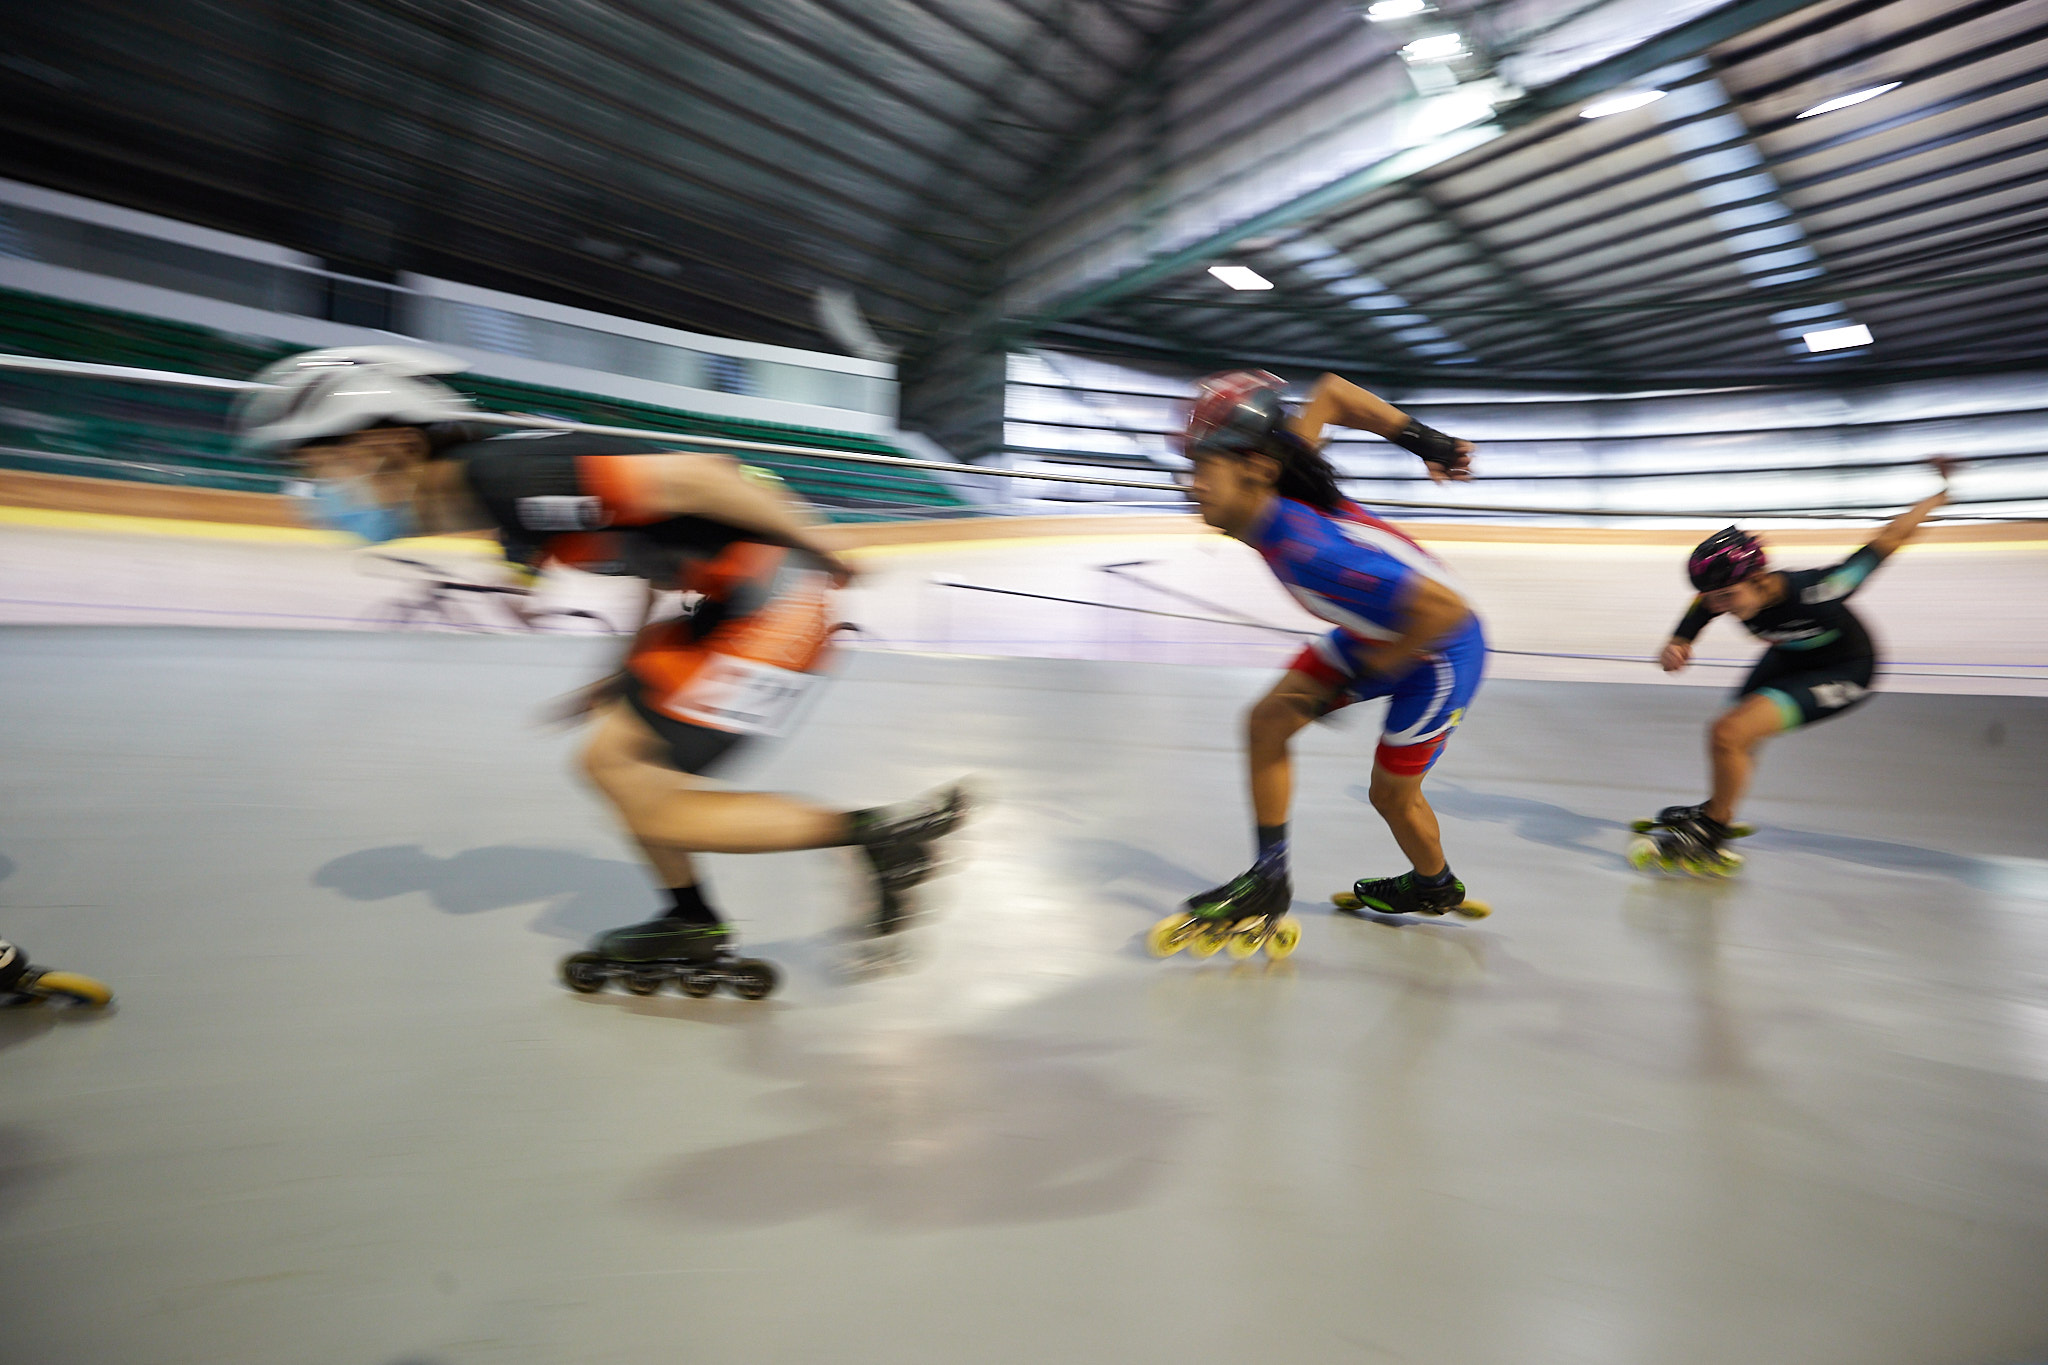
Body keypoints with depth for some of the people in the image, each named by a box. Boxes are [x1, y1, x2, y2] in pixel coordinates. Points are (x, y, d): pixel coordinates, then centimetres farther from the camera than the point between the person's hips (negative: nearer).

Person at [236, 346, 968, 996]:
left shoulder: (509, 478, -20)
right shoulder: (492, 496, 10)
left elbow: (696, 477, -23)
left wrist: (824, 555, -15)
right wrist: (629, 669, 21)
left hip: (775, 602, -10)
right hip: (724, 601, 10)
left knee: (655, 812, -6)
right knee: (611, 760, 13)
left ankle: (886, 830, 0)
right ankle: (694, 930, 29)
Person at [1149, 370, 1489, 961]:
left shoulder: (1306, 552, -41)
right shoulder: (1272, 485, -18)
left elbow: (1444, 608, -40)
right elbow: (1332, 390, -4)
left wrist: (1367, 672, -27)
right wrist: (1423, 439, -1)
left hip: (1438, 648, -8)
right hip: (1377, 630, 8)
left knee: (1391, 792, 9)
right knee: (1267, 721, -1)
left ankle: (1436, 886, 41)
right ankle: (1269, 880, 10)